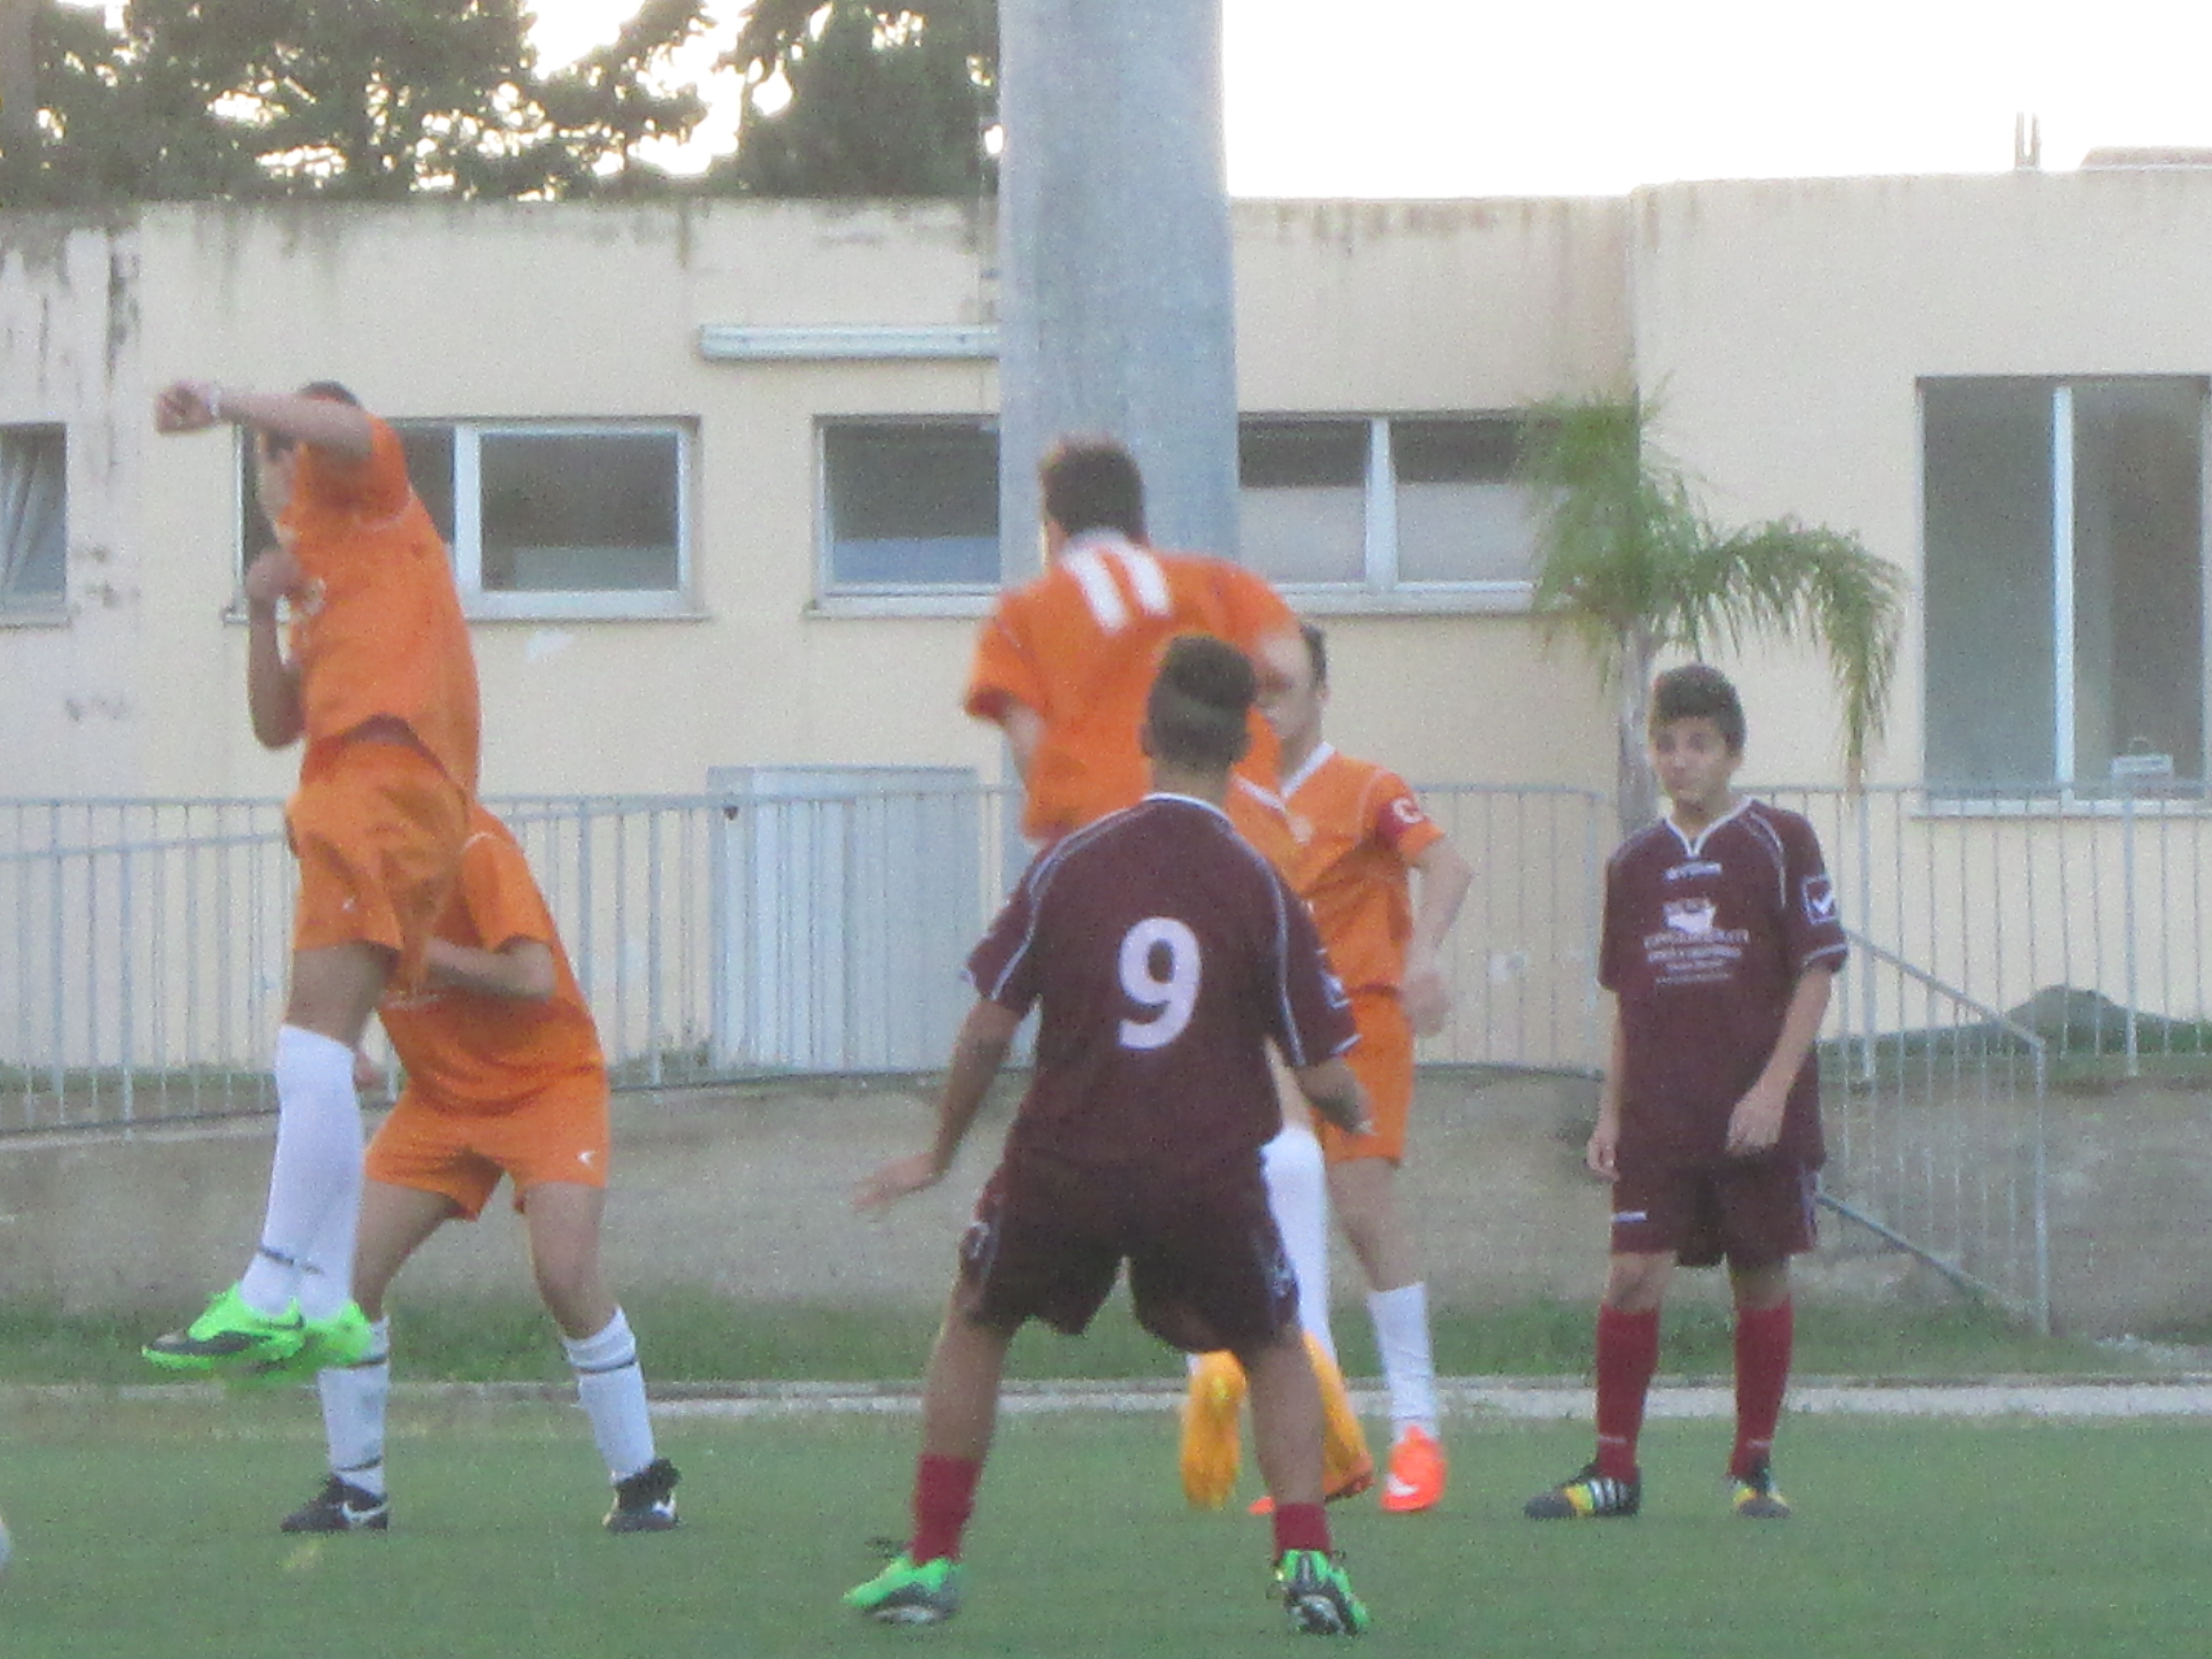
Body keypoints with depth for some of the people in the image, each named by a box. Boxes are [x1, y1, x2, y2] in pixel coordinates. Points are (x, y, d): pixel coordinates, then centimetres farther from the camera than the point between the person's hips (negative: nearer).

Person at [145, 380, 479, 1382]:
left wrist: (225, 403, -21)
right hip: (345, 800, 10)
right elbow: (277, 726, 23)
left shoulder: (363, 499, 9)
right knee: (313, 1060, 8)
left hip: (384, 780, -10)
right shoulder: (323, 585, 31)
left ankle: (273, 1296, -28)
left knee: (315, 1045, -19)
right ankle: (330, 1308, 6)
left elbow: (349, 431, -15)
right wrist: (263, 613, 11)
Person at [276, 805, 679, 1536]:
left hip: (547, 1084, -6)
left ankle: (643, 1483, -7)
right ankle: (355, 1490, 6)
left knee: (566, 1273, -22)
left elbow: (534, 978, -30)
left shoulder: (473, 846, -22)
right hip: (440, 1095, 6)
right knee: (346, 1270, -7)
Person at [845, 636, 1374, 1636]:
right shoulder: (1263, 892, -5)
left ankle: (930, 1563, 21)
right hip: (1210, 1176, 0)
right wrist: (1356, 1115, 21)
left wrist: (939, 1156, 14)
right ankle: (1306, 1564, 5)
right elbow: (1324, 1078, -3)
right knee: (1276, 1351, 22)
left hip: (1064, 1167, 0)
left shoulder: (1069, 865, -3)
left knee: (975, 1325, 25)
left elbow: (989, 1029, 0)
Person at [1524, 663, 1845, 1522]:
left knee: (1761, 1280, 3)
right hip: (1657, 1119, 3)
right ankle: (1613, 1467, 0)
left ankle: (1754, 1467, 14)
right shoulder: (1634, 863, 10)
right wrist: (1609, 1113, 11)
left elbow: (1816, 971, -4)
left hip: (1760, 1119, -3)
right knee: (1632, 1273, -6)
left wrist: (1773, 1087, -12)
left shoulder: (1779, 843, -2)